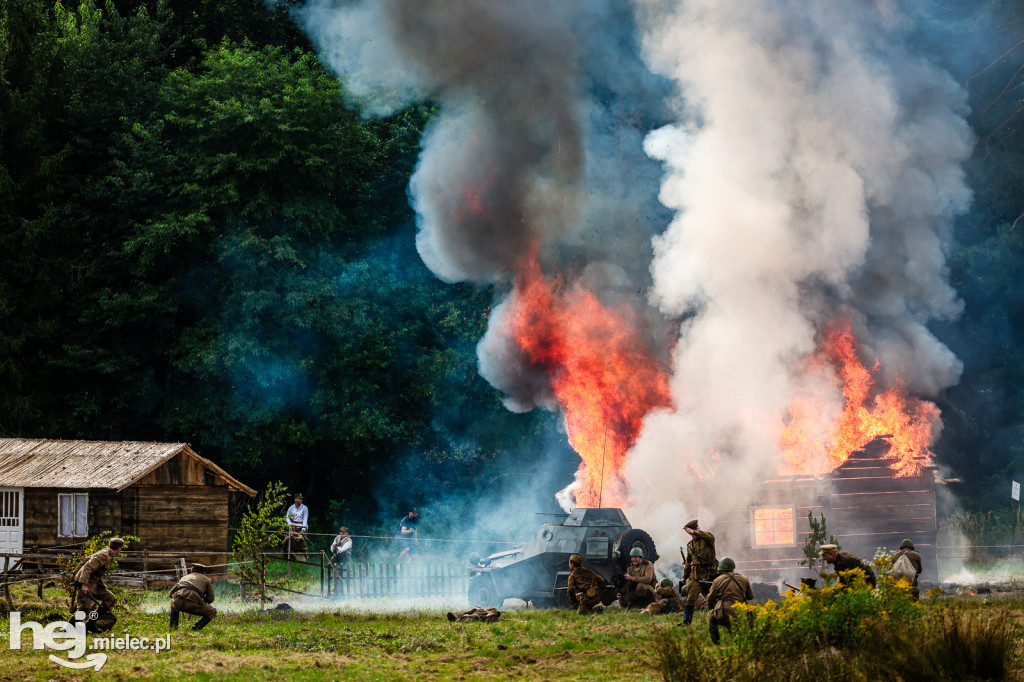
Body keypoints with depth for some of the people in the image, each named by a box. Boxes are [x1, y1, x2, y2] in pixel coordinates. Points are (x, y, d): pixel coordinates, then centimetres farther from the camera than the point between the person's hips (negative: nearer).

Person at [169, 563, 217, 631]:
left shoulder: (185, 577, 33)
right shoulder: (207, 579, 24)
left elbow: (171, 592, 33)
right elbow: (210, 599, 20)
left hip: (178, 602, 4)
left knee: (173, 605, 41)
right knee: (212, 612, 22)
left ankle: (173, 628, 23)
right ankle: (197, 627, 1)